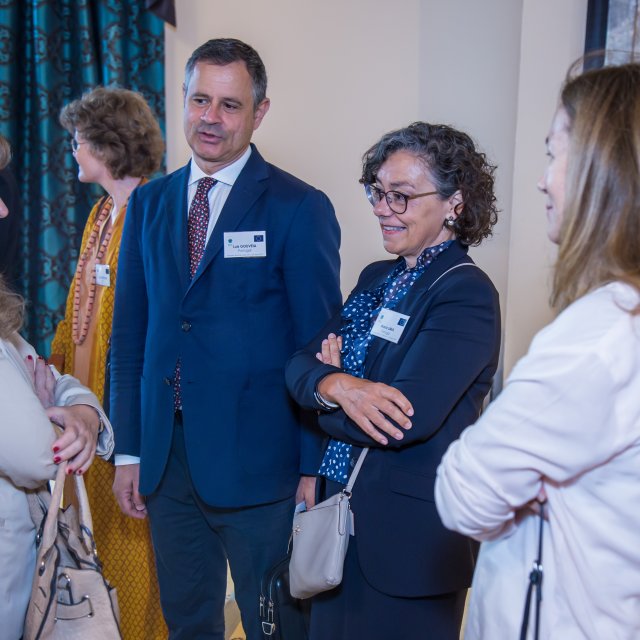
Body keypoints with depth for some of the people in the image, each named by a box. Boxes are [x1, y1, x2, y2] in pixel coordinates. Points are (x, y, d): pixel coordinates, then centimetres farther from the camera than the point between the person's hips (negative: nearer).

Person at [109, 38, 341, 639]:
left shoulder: (300, 209, -7)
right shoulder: (149, 203, 8)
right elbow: (128, 332, 9)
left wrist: (313, 469, -8)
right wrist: (128, 450, 7)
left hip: (256, 461, -4)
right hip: (166, 458, 5)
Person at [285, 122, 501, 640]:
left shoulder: (466, 293, -17)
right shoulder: (377, 278, 7)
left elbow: (407, 419, -27)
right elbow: (301, 364, 0)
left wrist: (327, 394, -10)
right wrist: (337, 386, -22)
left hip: (412, 537, -7)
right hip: (345, 514, 7)